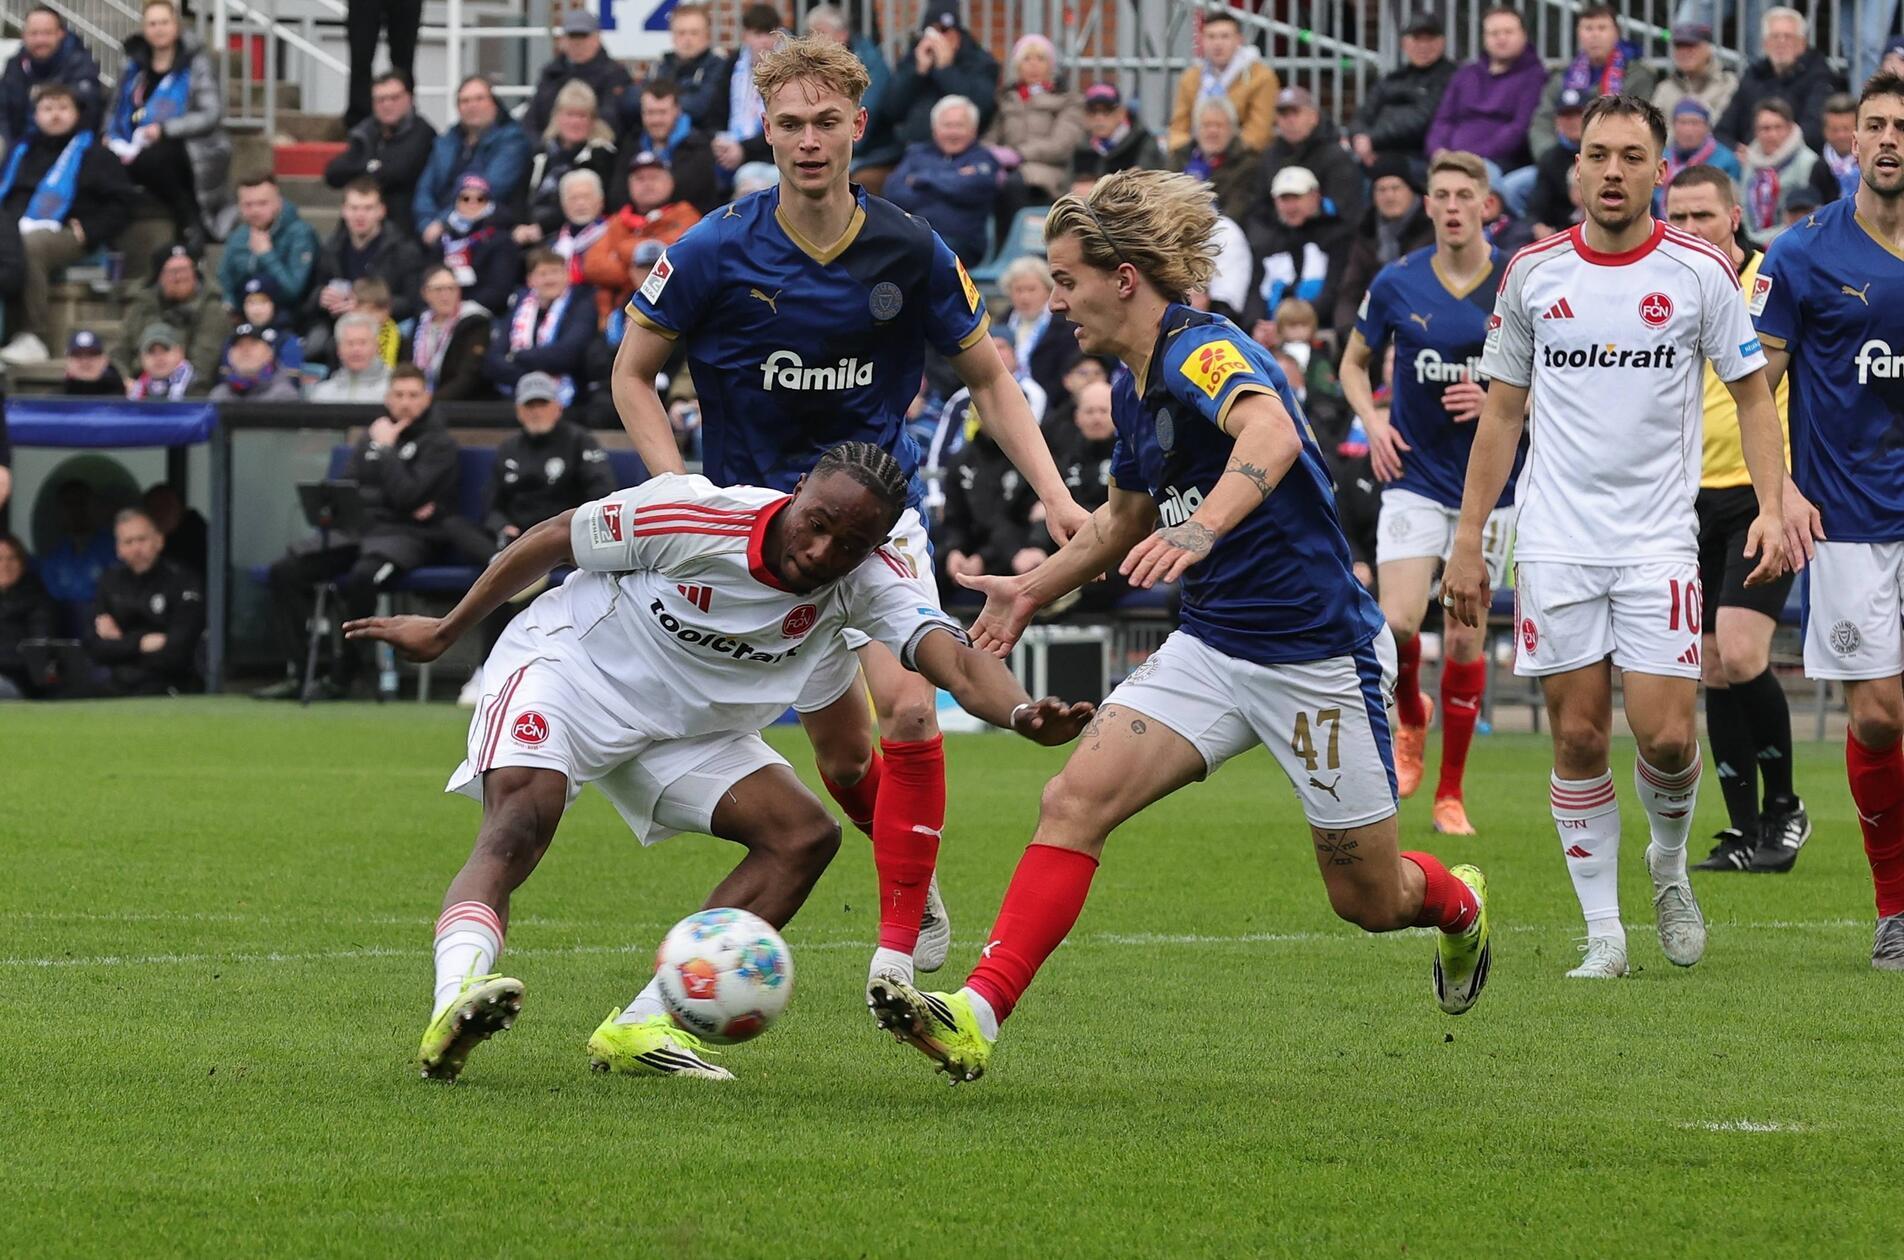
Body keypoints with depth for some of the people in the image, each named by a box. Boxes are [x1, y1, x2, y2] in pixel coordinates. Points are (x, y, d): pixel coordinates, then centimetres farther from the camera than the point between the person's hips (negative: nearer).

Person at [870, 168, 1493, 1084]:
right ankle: (978, 1016, -21)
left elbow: (1271, 434, -44)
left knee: (1369, 898, 7)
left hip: (1318, 655, -7)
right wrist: (1034, 589, 23)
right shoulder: (1133, 388, 7)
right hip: (1210, 647, 7)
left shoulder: (1204, 351, -21)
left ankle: (1458, 906, 43)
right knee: (1073, 801, -15)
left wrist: (1201, 529, -61)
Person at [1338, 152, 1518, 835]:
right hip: (1415, 477, 0)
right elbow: (1355, 361, 13)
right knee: (1398, 622, -16)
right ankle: (1410, 718, 18)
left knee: (1465, 636, 1)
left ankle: (1451, 791, 13)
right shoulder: (1397, 283, -2)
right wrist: (1373, 421, -5)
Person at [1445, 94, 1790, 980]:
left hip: (1658, 541, -1)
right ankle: (1603, 934, 8)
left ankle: (1669, 864, 22)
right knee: (1578, 738, -1)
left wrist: (1771, 505, -8)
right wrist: (1468, 539, 8)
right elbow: (1502, 411, 11)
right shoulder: (1532, 272, 4)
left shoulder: (1700, 271, -1)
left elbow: (1751, 391, 5)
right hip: (1555, 542, 1)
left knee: (1666, 735, -9)